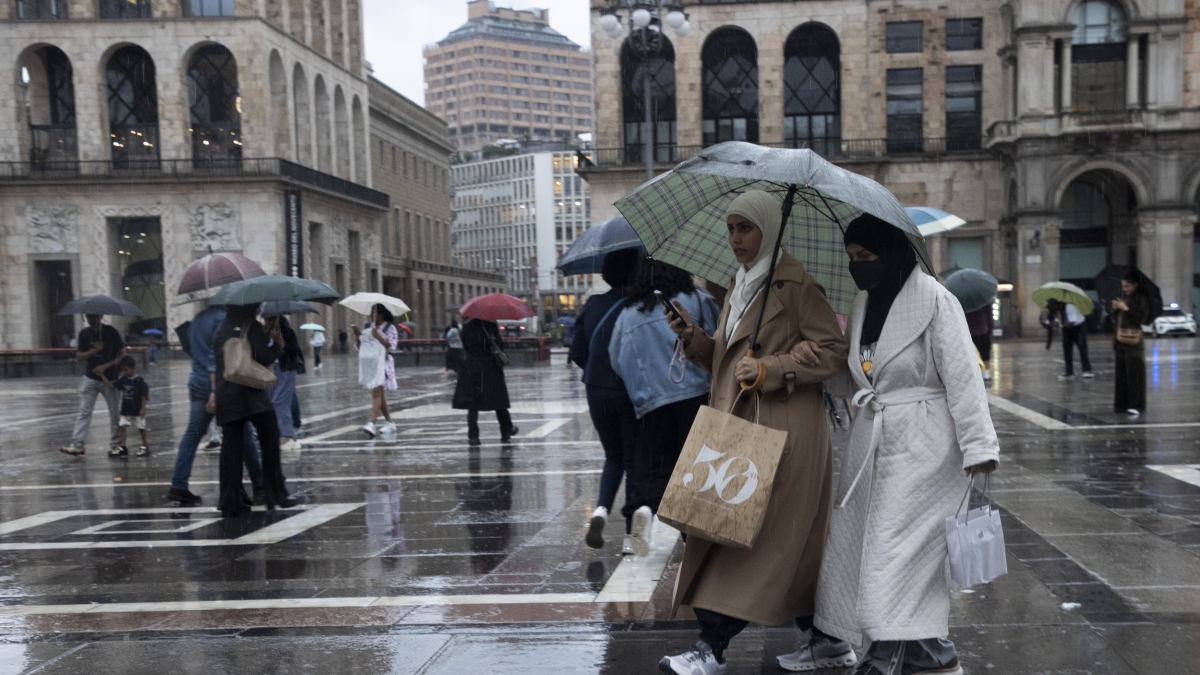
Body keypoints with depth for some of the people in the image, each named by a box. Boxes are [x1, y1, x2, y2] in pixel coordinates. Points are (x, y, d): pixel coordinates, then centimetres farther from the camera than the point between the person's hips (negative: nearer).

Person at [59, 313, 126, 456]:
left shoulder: (111, 332, -5)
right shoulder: (84, 333, 4)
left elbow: (122, 354, -6)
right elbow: (79, 355, 1)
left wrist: (105, 366, -16)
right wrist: (95, 350, -16)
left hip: (109, 379, -2)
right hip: (90, 378, 2)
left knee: (115, 413, 3)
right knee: (84, 412, -4)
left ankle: (115, 445, 12)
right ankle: (77, 445, -6)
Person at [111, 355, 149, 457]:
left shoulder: (139, 380, -14)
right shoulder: (122, 380, 2)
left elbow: (143, 395, -12)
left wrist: (143, 408, -13)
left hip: (137, 410, -5)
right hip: (125, 409, 5)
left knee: (141, 427, 7)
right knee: (122, 426, -1)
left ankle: (145, 446, 19)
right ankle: (123, 447, 1)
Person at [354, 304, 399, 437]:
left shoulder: (390, 328, -3)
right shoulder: (367, 327, 14)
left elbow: (390, 345, -12)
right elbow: (359, 346, 15)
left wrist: (378, 336, -19)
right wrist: (357, 335, -3)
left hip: (381, 363, -7)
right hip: (368, 364, 7)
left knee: (376, 393, -17)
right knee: (379, 393, 12)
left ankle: (372, 424, -26)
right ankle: (389, 422, 21)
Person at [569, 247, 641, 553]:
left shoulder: (593, 305, 0)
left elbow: (578, 353, 2)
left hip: (598, 393, 4)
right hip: (633, 393, -4)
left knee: (614, 456, 21)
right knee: (633, 461, 8)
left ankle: (601, 509, -2)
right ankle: (630, 535, 10)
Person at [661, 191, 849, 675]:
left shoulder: (794, 284, -7)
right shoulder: (739, 288, 18)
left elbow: (834, 351, -11)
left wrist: (770, 370, -19)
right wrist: (695, 338, 4)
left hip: (783, 431, -8)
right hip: (741, 426, 8)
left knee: (755, 533, -8)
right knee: (792, 541, 12)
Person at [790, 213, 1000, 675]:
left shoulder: (934, 300, -12)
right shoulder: (863, 304, 11)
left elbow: (963, 377, -15)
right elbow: (849, 383, 16)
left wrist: (978, 446, -18)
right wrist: (813, 358, -2)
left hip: (922, 444, -8)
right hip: (872, 441, 8)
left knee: (897, 544, -8)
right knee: (856, 538, 10)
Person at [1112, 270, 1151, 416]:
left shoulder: (1142, 299, -4)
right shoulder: (1124, 299, 15)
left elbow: (1142, 318, -14)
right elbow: (1115, 320, 17)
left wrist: (1126, 309, -16)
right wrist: (1115, 309, 0)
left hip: (1134, 340, -7)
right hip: (1120, 340, 7)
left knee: (1134, 374, -6)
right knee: (1121, 373, 7)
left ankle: (1136, 405, -4)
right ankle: (1122, 404, 11)